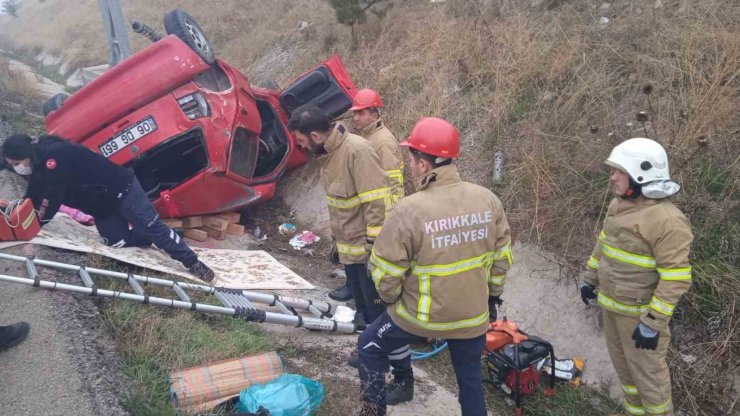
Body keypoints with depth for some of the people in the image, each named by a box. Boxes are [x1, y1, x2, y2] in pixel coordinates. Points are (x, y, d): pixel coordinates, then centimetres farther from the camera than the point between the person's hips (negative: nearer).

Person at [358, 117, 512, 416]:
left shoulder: (409, 210, -24)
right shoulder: (488, 199, -8)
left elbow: (384, 270, -17)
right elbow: (502, 256, 3)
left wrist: (391, 299, 4)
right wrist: (492, 296, 18)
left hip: (421, 314, -4)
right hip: (474, 313, 5)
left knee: (369, 347, 21)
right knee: (470, 378, 25)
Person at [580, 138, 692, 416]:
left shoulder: (668, 221, -24)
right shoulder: (618, 205, 2)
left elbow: (675, 280, -24)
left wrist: (653, 323, -24)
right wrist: (590, 279, 19)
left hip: (640, 312, -8)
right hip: (611, 305, 8)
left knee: (646, 370, 7)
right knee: (622, 364, 22)